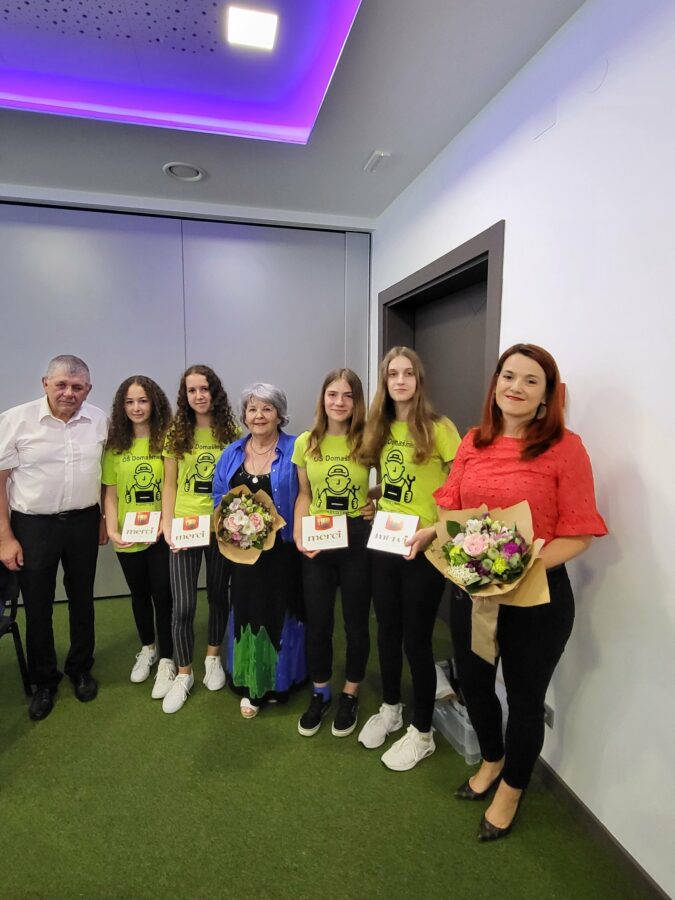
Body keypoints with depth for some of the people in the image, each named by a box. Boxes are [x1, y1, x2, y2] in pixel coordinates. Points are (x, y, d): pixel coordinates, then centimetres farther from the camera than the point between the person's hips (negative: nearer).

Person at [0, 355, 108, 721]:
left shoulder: (99, 421, -2)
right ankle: (44, 680, 32)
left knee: (82, 600, 15)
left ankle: (80, 669, 36)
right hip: (33, 525, -2)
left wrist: (104, 519, 8)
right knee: (37, 607, 10)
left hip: (83, 522, 3)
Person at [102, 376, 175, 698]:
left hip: (161, 535, -3)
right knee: (139, 595, 20)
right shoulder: (115, 445, 2)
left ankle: (166, 661, 24)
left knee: (163, 596, 5)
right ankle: (147, 647, 42)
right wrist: (112, 529, -9)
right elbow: (110, 492, 3)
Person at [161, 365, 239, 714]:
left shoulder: (232, 433, -1)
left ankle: (213, 658, 38)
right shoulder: (176, 434, 1)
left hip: (221, 529, 0)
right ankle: (183, 673, 24)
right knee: (183, 606, 2)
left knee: (217, 596, 16)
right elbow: (169, 486, 3)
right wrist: (166, 527, -6)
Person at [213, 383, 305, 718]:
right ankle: (249, 686, 30)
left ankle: (278, 681, 32)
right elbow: (220, 499, 9)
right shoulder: (232, 454, 7)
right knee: (247, 609, 11)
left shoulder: (294, 451, -7)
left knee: (279, 610, 9)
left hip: (282, 550, -3)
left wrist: (302, 535, -20)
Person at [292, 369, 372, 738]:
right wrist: (298, 535, -4)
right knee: (317, 621, 14)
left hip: (357, 540, -2)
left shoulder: (368, 441, -8)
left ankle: (349, 695, 36)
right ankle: (319, 692, 37)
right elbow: (304, 494, 6)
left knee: (356, 620, 13)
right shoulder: (305, 442, -1)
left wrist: (377, 505, -13)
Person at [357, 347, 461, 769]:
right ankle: (390, 709, 43)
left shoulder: (439, 428, -12)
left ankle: (422, 733, 30)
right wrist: (375, 498, 6)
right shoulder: (380, 429, 6)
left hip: (424, 550, -5)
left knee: (416, 639, 7)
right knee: (387, 631, 19)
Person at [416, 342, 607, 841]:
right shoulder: (473, 443, 0)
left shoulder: (565, 447, -14)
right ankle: (492, 760, 55)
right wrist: (429, 533, -14)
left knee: (524, 696, 17)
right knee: (473, 682, 22)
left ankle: (511, 788, 47)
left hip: (537, 595, -4)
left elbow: (579, 534, -14)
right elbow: (453, 510, 6)